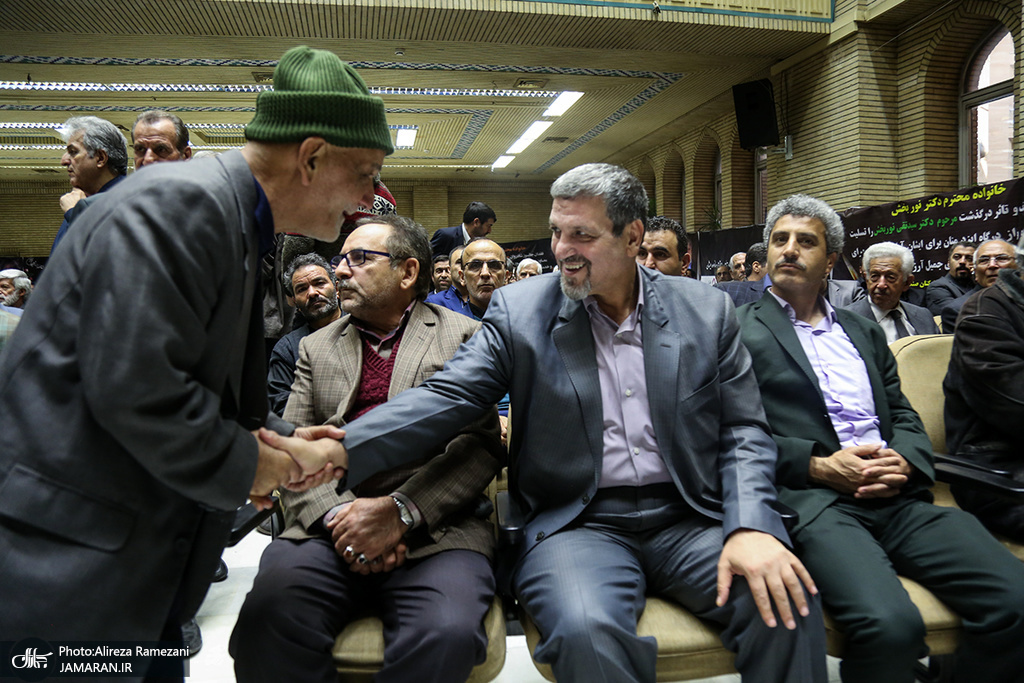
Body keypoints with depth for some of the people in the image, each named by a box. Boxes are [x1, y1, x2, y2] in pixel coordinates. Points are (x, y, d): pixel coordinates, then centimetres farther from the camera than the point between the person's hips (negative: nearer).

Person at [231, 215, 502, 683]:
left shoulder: (464, 337, 9)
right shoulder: (316, 347, 20)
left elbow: (479, 445, -2)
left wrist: (401, 511, -15)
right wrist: (337, 514, -9)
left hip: (433, 530, -2)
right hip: (327, 529, 2)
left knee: (447, 635, -31)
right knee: (266, 623, -27)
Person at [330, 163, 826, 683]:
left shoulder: (706, 312, 5)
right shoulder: (518, 310, 1)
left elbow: (742, 430, 5)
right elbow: (445, 397, -7)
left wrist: (751, 526, -13)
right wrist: (338, 452, -22)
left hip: (689, 518, 2)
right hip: (579, 522, -1)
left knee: (786, 606, -23)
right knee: (585, 632, -32)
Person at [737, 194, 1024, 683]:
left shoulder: (863, 331, 24)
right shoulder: (741, 330, 6)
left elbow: (903, 415, 21)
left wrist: (904, 460, -1)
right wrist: (818, 465, -13)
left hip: (897, 497, 6)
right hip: (813, 499, -5)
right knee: (889, 624, -31)